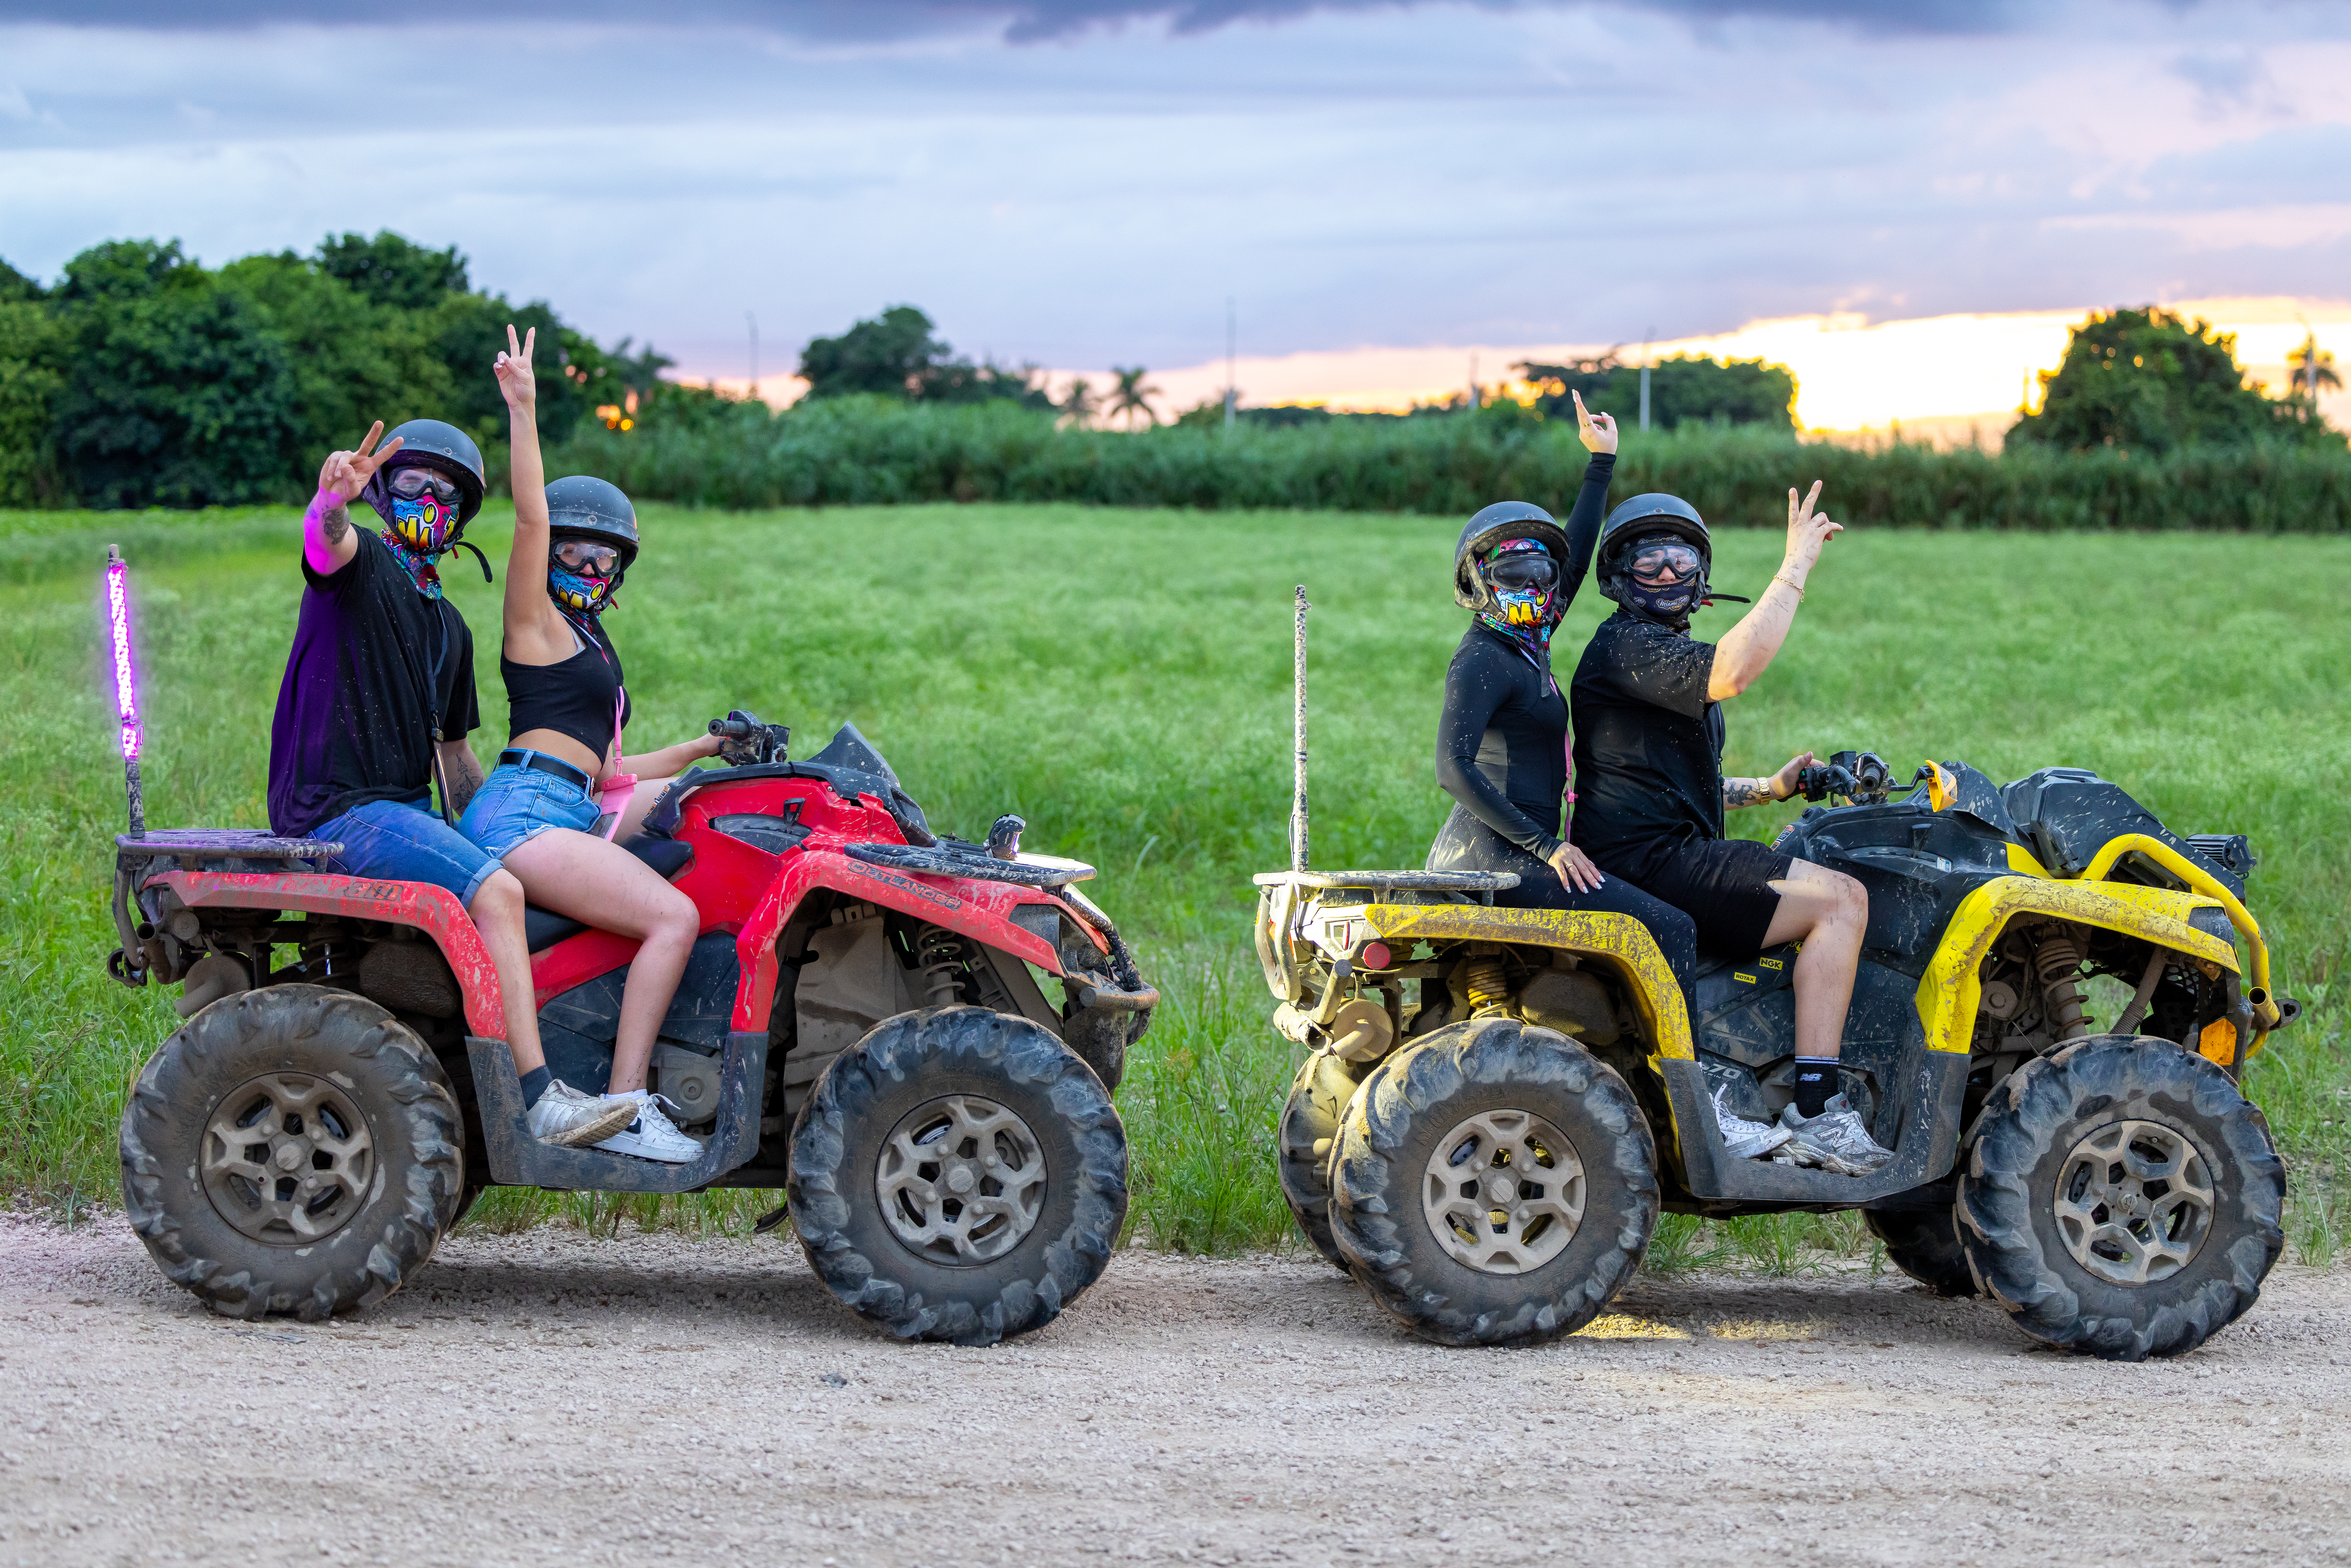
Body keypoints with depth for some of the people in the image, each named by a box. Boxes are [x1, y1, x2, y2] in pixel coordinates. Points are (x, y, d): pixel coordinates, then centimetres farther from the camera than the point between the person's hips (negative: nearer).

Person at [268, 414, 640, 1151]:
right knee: (496, 893, -23)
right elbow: (328, 538, -29)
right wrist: (334, 495, -52)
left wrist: (492, 836, 16)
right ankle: (539, 1104, -28)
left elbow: (455, 758, 26)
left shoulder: (450, 629, 21)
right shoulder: (361, 563, -2)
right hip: (337, 810, -9)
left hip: (408, 812, 9)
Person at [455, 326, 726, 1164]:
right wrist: (523, 411, -16)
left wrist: (703, 746, 24)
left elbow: (605, 775, 28)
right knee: (673, 917, -22)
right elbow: (531, 517, -9)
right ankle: (624, 1109, -24)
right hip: (523, 812, -9)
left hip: (573, 814, 9)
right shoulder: (537, 623, 7)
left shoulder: (593, 649, 30)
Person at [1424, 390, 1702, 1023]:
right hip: (1492, 858, -11)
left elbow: (1572, 561, 28)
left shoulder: (1525, 649, 16)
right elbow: (1453, 768, -22)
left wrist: (1601, 462, 31)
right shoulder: (1483, 660, -12)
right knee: (1670, 932, -15)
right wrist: (1546, 845, -21)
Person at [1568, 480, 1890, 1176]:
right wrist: (1795, 569, -23)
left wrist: (1767, 790, 21)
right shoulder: (1627, 646, -9)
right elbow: (1733, 671, -29)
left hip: (1662, 860, 11)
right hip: (1645, 864, -11)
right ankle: (1813, 1116, -21)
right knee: (1840, 899, -16)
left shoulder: (1661, 649, 26)